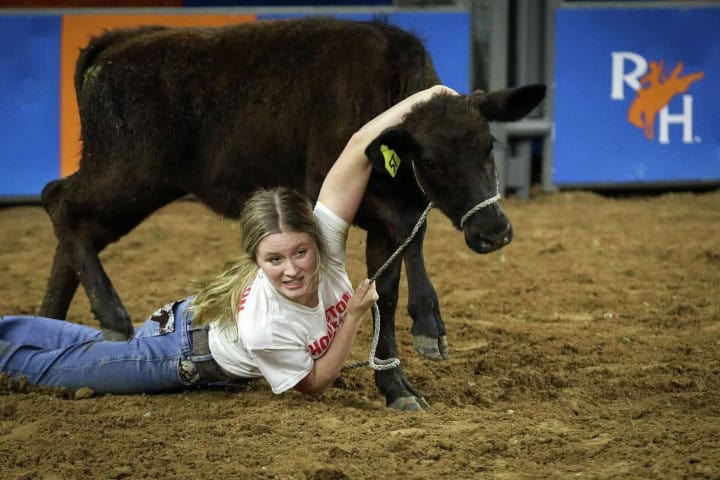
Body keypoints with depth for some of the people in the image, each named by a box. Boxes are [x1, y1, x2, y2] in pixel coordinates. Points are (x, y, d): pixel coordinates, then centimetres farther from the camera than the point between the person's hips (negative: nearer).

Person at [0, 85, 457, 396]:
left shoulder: (325, 237, -34)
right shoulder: (265, 327, -45)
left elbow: (358, 149, -39)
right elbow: (313, 384, -26)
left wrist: (421, 98, -38)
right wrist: (354, 316, -32)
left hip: (195, 317, 6)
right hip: (185, 359, -6)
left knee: (96, 344, 31)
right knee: (60, 366, 17)